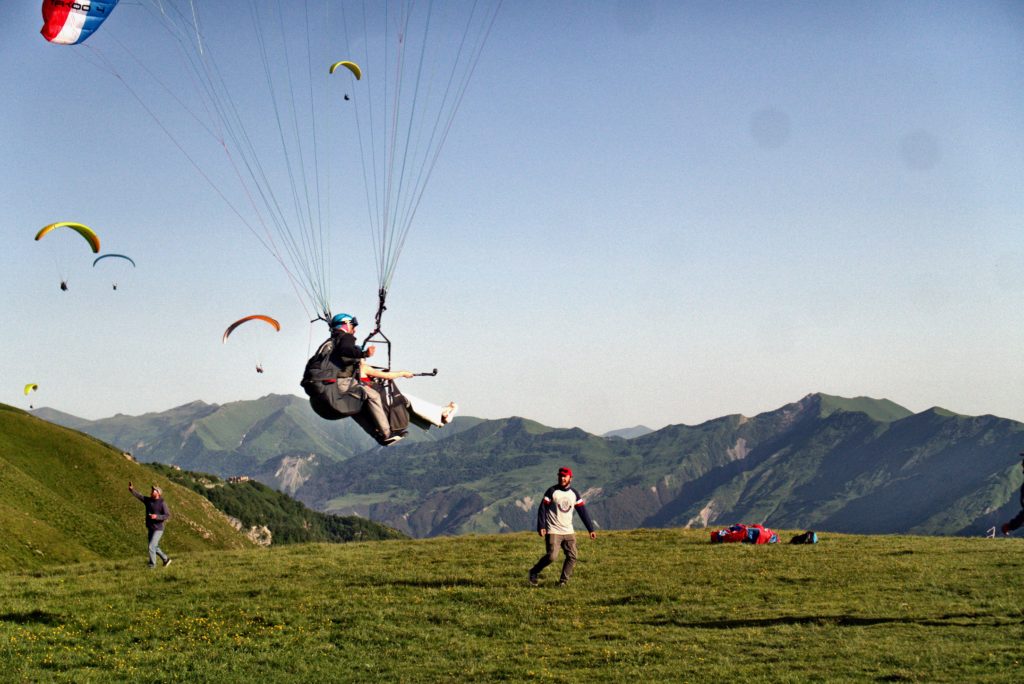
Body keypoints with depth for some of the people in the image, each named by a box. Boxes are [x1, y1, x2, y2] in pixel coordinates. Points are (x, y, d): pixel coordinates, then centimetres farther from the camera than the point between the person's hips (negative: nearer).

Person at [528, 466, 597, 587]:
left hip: (569, 531, 5)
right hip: (553, 531, -5)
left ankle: (563, 581, 9)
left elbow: (583, 512, 9)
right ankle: (534, 572, 6)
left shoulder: (574, 494, 8)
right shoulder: (552, 491, -4)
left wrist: (591, 529, 4)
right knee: (552, 556, -16)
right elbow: (542, 509, -8)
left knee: (572, 557, -3)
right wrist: (541, 527, -19)